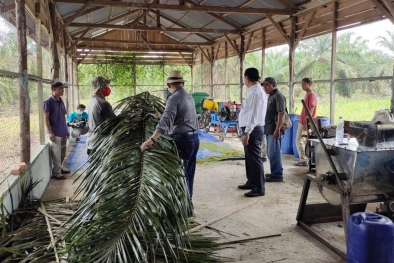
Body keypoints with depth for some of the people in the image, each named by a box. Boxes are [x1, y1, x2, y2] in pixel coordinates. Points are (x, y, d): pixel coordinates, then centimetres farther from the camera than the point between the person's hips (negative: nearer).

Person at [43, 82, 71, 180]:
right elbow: (45, 118, -13)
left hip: (63, 132, 7)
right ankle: (56, 173, 9)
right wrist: (50, 132, -18)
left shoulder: (61, 101, 11)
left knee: (62, 153, 16)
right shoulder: (48, 102, -11)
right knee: (56, 154, -1)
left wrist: (66, 130, 17)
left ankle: (59, 168, 31)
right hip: (55, 133, -7)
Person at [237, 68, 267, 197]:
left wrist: (247, 133, -24)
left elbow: (254, 114, -23)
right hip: (251, 129, 10)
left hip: (253, 130, -10)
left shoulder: (256, 92, -17)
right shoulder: (254, 90, 14)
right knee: (249, 158, 19)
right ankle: (251, 182, 32)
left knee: (255, 158, -4)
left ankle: (259, 188, 5)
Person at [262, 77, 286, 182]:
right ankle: (274, 172, 26)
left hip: (273, 129, -10)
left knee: (273, 152, -6)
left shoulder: (278, 96, -13)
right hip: (269, 129, 10)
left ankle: (278, 175, 1)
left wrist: (278, 129, -27)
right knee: (270, 152, 16)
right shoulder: (270, 96, 17)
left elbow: (281, 113, -21)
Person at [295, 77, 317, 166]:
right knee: (299, 140, 11)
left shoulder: (312, 94, -12)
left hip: (306, 122, -9)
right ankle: (304, 159, 17)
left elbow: (311, 109, -18)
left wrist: (306, 122, -21)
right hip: (302, 122, 9)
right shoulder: (307, 94, 15)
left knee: (299, 141, -6)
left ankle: (304, 160, 0)